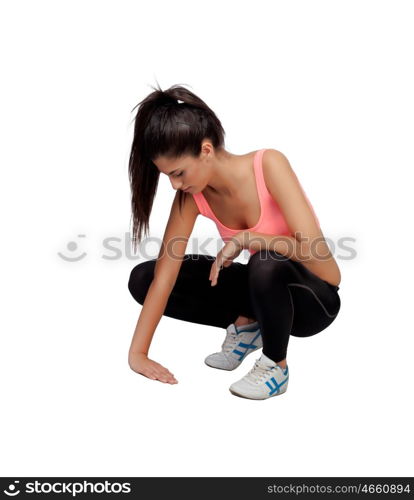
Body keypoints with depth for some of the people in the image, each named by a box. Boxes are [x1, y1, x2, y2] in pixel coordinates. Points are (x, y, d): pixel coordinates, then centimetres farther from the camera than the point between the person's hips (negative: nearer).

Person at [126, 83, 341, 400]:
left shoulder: (268, 165, -27)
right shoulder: (192, 195, -13)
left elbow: (314, 251, -34)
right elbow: (164, 274, -16)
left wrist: (245, 239, -28)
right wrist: (137, 353, -17)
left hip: (314, 299, -4)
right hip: (265, 286, 5)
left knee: (268, 264, -42)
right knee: (142, 279, -5)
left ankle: (276, 367, -12)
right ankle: (245, 326, 5)